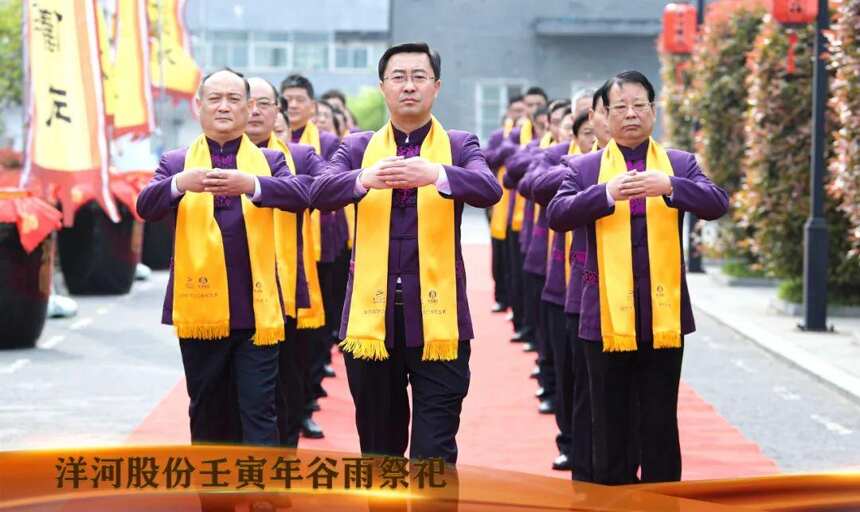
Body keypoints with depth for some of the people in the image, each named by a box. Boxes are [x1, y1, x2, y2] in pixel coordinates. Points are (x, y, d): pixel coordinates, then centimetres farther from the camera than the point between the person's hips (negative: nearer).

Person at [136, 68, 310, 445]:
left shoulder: (270, 161, 8)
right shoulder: (176, 163, 8)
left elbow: (300, 195, -11)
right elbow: (146, 206, -9)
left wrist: (249, 184, -29)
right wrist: (181, 183, -30)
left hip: (257, 310, -1)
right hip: (200, 310, 1)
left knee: (259, 411, -4)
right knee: (207, 414, 11)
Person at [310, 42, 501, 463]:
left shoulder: (460, 146, 4)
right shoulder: (358, 148, 9)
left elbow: (489, 189, -16)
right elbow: (320, 193, -9)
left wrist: (435, 173, -36)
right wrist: (365, 178, -31)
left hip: (437, 320, -2)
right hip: (372, 317, 2)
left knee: (434, 453, -6)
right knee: (378, 447, 13)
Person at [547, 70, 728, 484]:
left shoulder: (681, 164, 7)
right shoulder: (584, 168, 6)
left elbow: (716, 203, -8)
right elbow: (556, 215, -9)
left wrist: (669, 186, -25)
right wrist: (606, 193, -25)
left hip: (663, 314, 0)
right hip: (607, 316, 0)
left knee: (661, 424, 6)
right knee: (609, 424, 8)